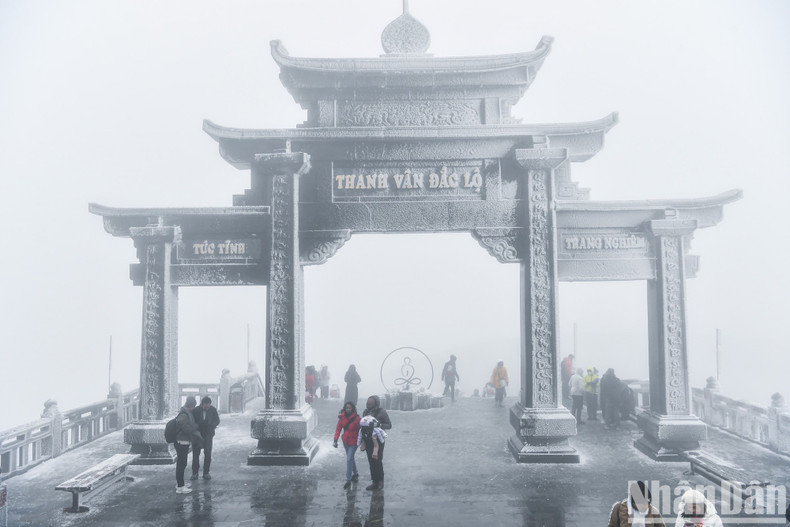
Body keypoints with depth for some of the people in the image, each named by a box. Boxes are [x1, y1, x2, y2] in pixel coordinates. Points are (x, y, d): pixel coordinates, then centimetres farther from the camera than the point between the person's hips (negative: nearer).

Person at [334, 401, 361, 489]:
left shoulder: (356, 418, -18)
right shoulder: (342, 417, -6)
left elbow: (360, 430, -13)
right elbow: (338, 428, -4)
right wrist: (335, 440, -10)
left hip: (353, 442, -5)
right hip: (345, 441, 5)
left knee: (349, 459, -9)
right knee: (351, 458, 19)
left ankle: (348, 480, -2)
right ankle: (355, 474, 40)